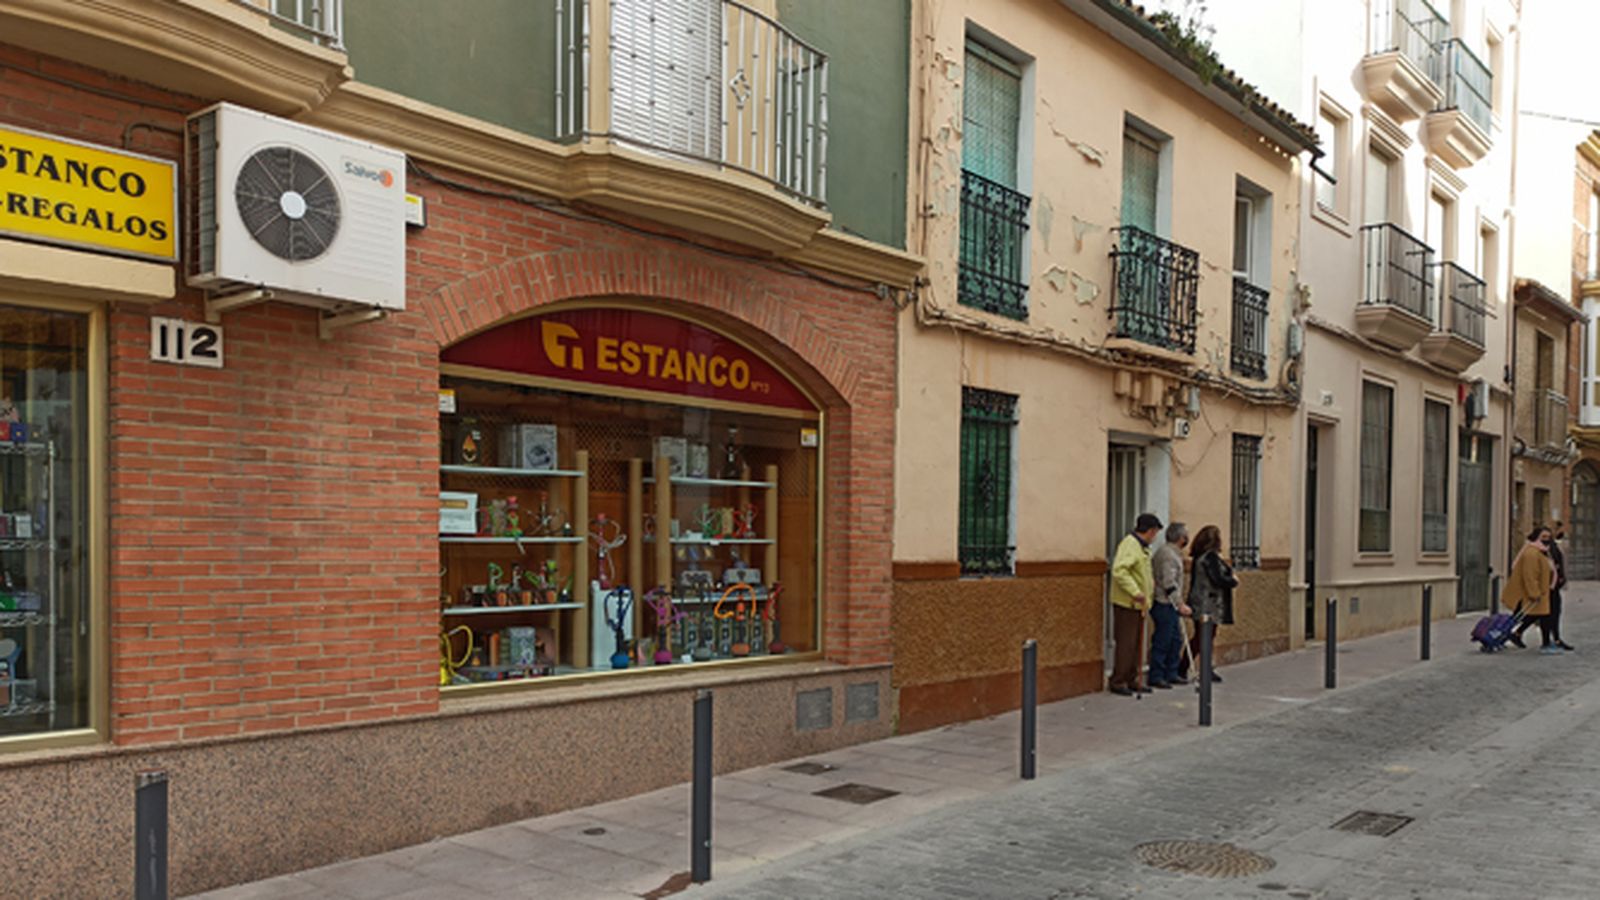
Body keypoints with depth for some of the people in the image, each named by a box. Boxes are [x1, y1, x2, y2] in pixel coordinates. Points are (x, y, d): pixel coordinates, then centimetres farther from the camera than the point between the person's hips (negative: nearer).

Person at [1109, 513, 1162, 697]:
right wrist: (1136, 592, -31)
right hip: (1127, 604, -10)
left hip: (1138, 605, 10)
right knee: (1126, 644, -5)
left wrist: (1150, 583, 19)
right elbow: (1119, 571, -29)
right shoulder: (1129, 545, -17)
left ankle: (1132, 681, 22)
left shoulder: (1142, 547, 15)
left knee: (1136, 644, 14)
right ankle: (1117, 682, 2)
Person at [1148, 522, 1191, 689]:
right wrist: (1180, 604, -22)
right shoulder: (1168, 555, -18)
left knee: (1176, 639, 15)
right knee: (1162, 641, -5)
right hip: (1164, 605, -11)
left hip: (1169, 605, 11)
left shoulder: (1171, 551, 15)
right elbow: (1169, 583, -23)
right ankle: (1155, 677, 0)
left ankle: (1171, 674, 22)